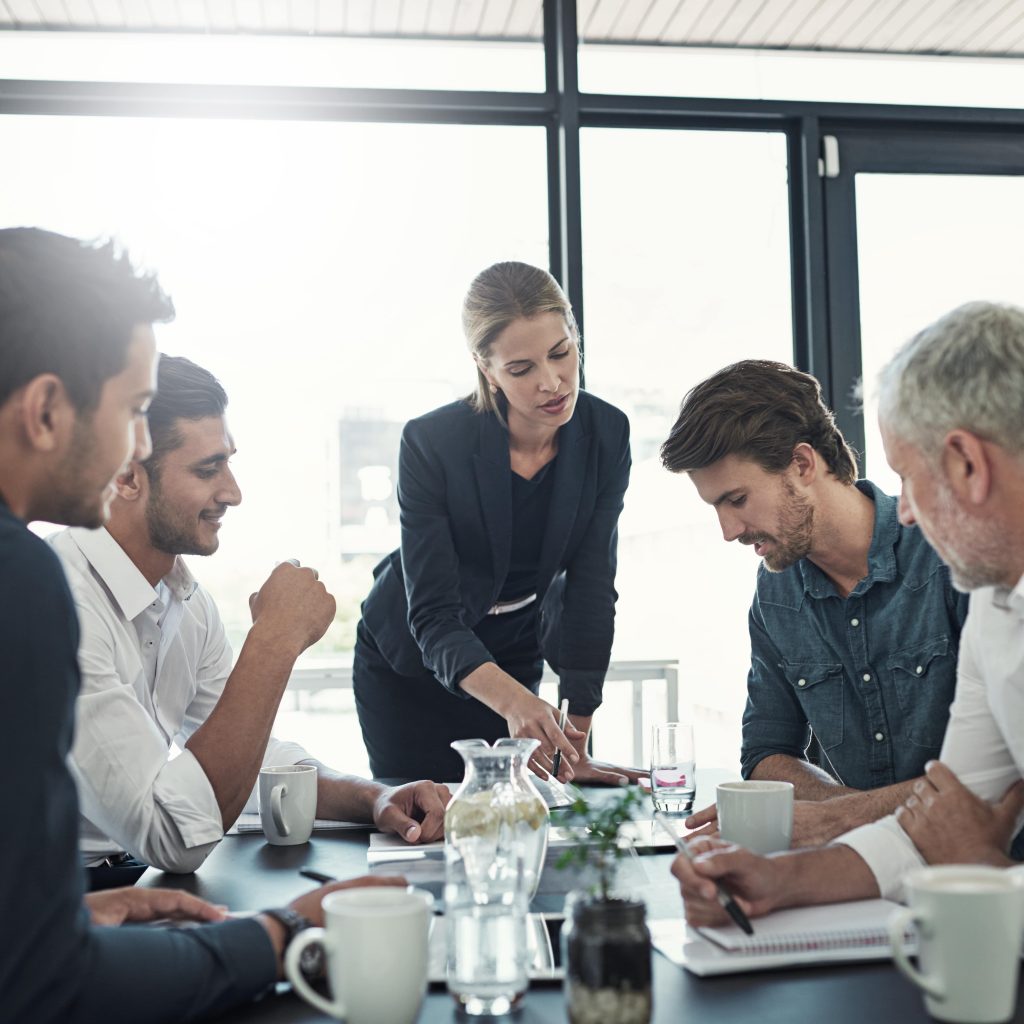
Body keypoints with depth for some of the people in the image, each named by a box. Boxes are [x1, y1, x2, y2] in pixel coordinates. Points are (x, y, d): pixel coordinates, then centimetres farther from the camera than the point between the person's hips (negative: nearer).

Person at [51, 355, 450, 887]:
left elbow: (243, 754, 10)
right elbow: (179, 839, -27)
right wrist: (276, 639, -26)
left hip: (146, 878, 7)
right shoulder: (60, 603, -25)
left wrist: (373, 799, -8)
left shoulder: (184, 595, 4)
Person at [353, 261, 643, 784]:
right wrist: (511, 700, -48)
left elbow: (591, 589, -16)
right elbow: (433, 615, -30)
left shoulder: (606, 434, -18)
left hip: (514, 655, 3)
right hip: (408, 659, -3)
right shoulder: (430, 442, -28)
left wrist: (576, 744, -20)